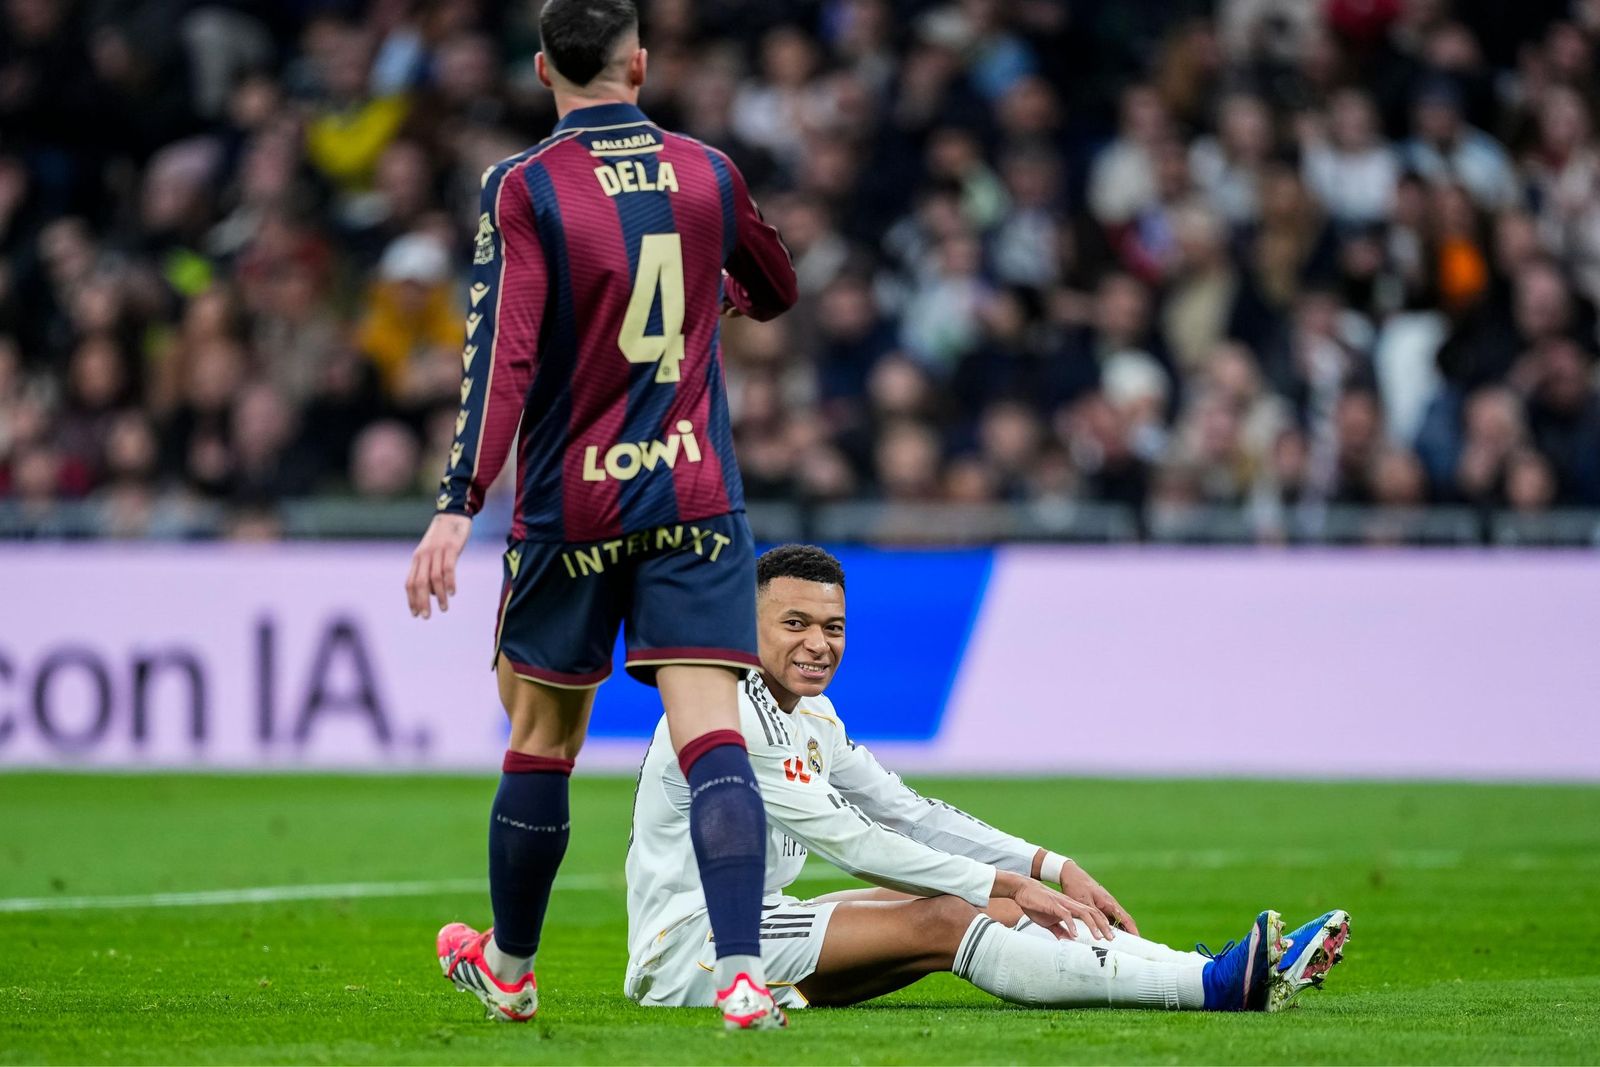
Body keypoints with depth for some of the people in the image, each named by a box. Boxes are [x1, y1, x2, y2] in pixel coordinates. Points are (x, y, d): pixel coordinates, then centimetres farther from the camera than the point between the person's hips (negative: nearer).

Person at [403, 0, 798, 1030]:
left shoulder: (523, 189, -7)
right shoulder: (705, 172, 3)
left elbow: (501, 354, -15)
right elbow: (775, 290, 22)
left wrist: (457, 509, -16)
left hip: (569, 509, -1)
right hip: (695, 500, 1)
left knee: (542, 740, 14)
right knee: (712, 735, -8)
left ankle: (509, 966, 30)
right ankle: (744, 972, -24)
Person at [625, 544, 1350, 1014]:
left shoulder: (812, 718, 14)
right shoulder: (731, 716, -17)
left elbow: (908, 815, 14)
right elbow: (847, 840, -20)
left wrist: (1052, 872, 2)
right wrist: (1007, 887, -18)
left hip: (749, 925, 9)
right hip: (685, 948, -9)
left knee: (982, 909, -5)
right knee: (942, 921, -22)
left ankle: (1221, 973, -15)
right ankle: (1216, 986, -30)